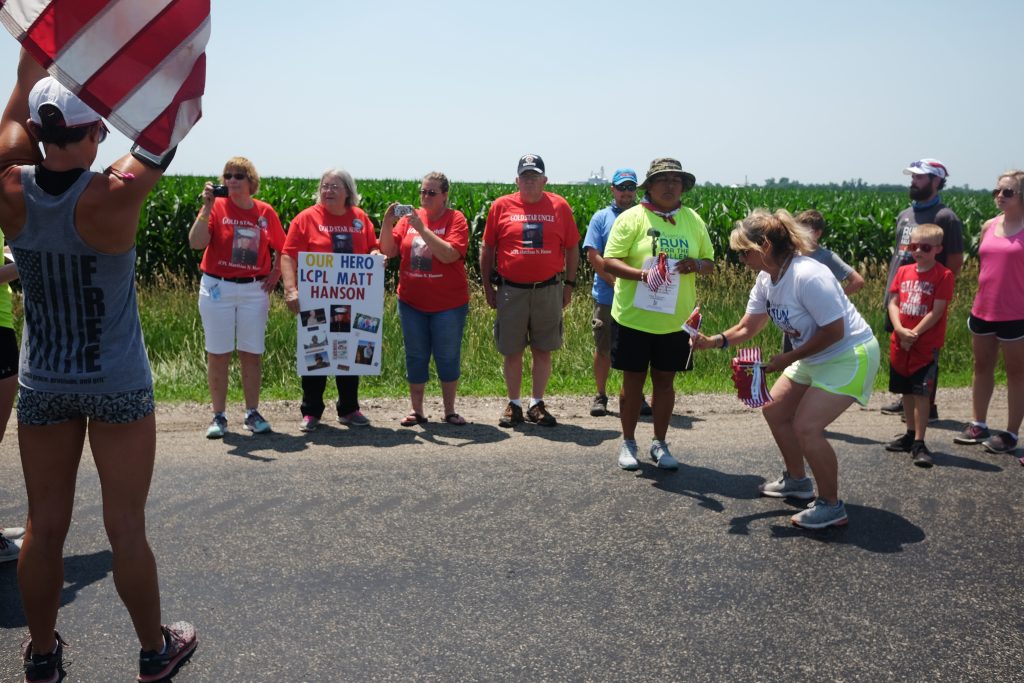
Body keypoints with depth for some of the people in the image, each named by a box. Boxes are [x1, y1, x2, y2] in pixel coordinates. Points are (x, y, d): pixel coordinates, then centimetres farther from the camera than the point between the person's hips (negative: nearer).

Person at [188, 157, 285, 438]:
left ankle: (252, 414, 15)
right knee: (218, 354, 2)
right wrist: (207, 206, -17)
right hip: (217, 288, -1)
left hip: (254, 290, 2)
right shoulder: (217, 207, -3)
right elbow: (196, 243, -15)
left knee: (252, 354, 5)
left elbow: (282, 249, 16)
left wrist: (275, 274, 4)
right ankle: (219, 416, 11)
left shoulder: (266, 212, 4)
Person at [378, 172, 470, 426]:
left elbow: (449, 254, -20)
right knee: (415, 357, 10)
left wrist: (422, 229, -23)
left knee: (448, 357, 6)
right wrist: (387, 222, -14)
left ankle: (449, 411, 20)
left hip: (448, 304, -3)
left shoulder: (456, 219, -6)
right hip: (412, 302, 3)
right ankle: (416, 410, 21)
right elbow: (389, 251, 0)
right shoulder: (409, 218, 4)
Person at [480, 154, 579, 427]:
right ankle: (513, 404, 20)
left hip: (548, 291, 1)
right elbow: (487, 249, 7)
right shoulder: (501, 206, 1)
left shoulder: (559, 206, 3)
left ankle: (537, 404, 21)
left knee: (543, 351, 8)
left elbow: (572, 249, 9)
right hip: (511, 290, 0)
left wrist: (569, 285, 6)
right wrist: (487, 287, 5)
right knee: (512, 351, 6)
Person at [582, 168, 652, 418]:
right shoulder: (601, 217, 3)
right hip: (607, 296, -1)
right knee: (603, 349, 5)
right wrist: (616, 282, -11)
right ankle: (601, 395, 18)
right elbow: (593, 256, -4)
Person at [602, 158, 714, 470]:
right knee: (633, 382, 7)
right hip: (634, 317, -3)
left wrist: (697, 264, -11)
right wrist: (641, 274, -28)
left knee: (665, 382, 12)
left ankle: (660, 444, 27)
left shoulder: (693, 220, 8)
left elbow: (710, 263, 13)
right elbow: (609, 261, -11)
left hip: (675, 321, 3)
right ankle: (628, 443, 23)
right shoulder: (631, 218, -6)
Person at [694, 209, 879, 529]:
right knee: (774, 410, 11)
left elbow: (834, 331, -26)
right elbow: (747, 327, 5)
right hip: (815, 356, 10)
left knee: (806, 426, -16)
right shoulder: (766, 280, -1)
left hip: (851, 355, -10)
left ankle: (831, 506, 1)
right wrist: (713, 341, -13)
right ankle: (796, 481, 32)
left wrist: (788, 358, -20)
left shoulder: (807, 276, -30)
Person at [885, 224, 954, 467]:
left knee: (921, 392, -9)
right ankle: (911, 434, 29)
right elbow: (893, 303, 4)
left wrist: (913, 334, -15)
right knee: (907, 391, 15)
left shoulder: (943, 275, -8)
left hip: (926, 344, -5)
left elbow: (937, 312, -13)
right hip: (900, 343, 6)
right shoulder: (903, 272, 7)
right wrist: (900, 330, -11)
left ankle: (919, 443, -3)